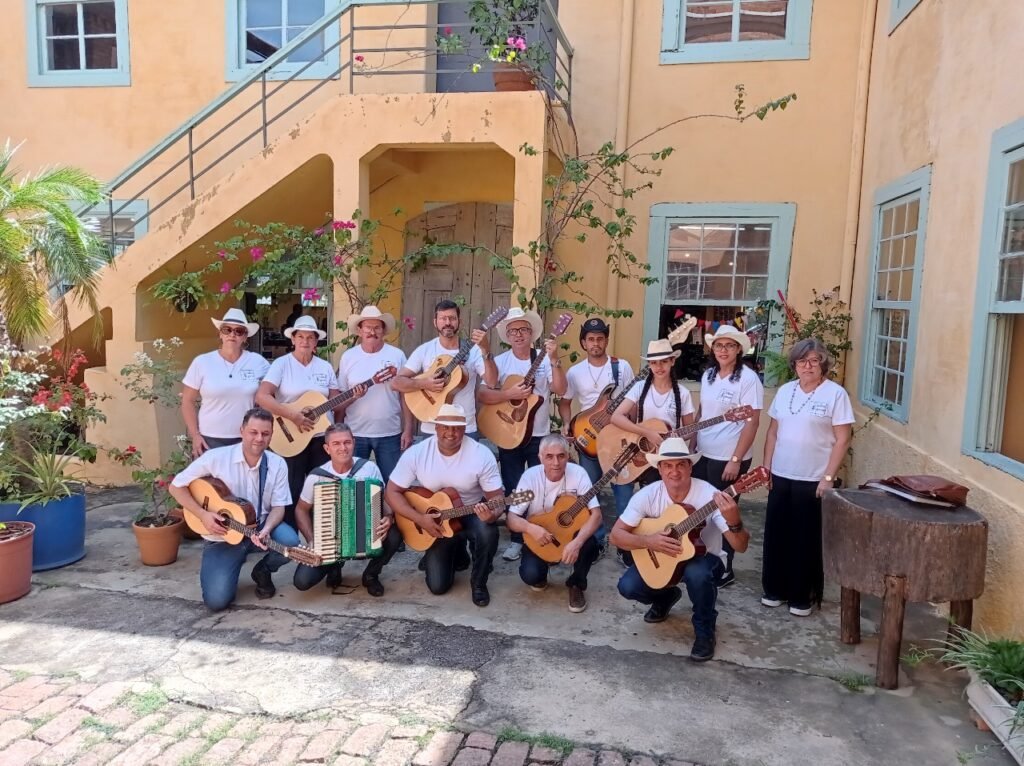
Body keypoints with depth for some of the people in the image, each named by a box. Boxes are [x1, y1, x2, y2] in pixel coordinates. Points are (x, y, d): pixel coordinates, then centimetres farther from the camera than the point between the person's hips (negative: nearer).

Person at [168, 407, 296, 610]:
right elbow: (176, 487, -8)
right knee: (216, 601, -16)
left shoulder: (278, 464, -8)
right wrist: (203, 515, -19)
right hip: (223, 536, -2)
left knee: (290, 543, -30)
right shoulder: (216, 458, -15)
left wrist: (266, 530, -27)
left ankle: (262, 571, 5)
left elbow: (278, 506, -6)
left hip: (260, 527, 2)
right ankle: (232, 562, 19)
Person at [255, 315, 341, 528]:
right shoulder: (282, 364, -6)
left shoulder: (325, 367, 8)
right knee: (292, 491, 2)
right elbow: (261, 397, -17)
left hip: (322, 438, 4)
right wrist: (292, 415, -24)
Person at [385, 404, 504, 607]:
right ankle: (454, 553, 30)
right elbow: (392, 492, -12)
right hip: (434, 521, 1)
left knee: (488, 534, -36)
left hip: (472, 514, -1)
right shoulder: (416, 453, -17)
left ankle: (478, 583, -5)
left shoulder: (482, 455, -20)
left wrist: (491, 514, -41)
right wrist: (420, 519, -24)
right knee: (437, 586, -5)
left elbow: (496, 497, -17)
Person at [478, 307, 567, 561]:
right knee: (513, 489, 7)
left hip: (540, 435, 0)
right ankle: (517, 540, 20)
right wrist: (510, 394, -24)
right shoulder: (499, 362, -2)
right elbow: (482, 395, -11)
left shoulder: (544, 360, -1)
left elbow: (560, 390, -13)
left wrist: (554, 360, -23)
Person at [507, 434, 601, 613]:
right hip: (539, 538, 0)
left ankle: (577, 584, 0)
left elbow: (596, 515, -23)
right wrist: (530, 528, -38)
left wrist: (577, 543, -39)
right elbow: (512, 518, -16)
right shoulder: (530, 476, -18)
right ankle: (541, 575, 14)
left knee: (590, 546, -31)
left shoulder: (578, 473, -18)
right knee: (530, 575, -26)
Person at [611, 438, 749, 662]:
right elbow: (616, 535, -16)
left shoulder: (709, 495, -26)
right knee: (628, 586, -19)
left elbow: (740, 547, -29)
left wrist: (734, 522, -51)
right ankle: (665, 597, 17)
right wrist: (648, 541, -33)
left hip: (704, 558, -3)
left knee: (697, 574, -37)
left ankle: (704, 629, -6)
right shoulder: (647, 495, -19)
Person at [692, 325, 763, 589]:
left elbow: (752, 423, -16)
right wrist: (691, 446, 12)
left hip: (729, 459, -6)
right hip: (703, 455, 6)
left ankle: (724, 570, 19)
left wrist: (736, 460, -19)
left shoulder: (748, 378, -12)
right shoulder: (708, 375, 8)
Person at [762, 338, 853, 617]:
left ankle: (803, 597, 18)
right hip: (780, 476, 5)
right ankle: (774, 589, 24)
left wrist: (828, 477, -14)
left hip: (813, 480, -4)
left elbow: (842, 439, -9)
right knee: (776, 533, 9)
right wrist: (766, 468, 7)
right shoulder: (784, 391, 8)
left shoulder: (835, 393, -7)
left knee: (806, 539, 4)